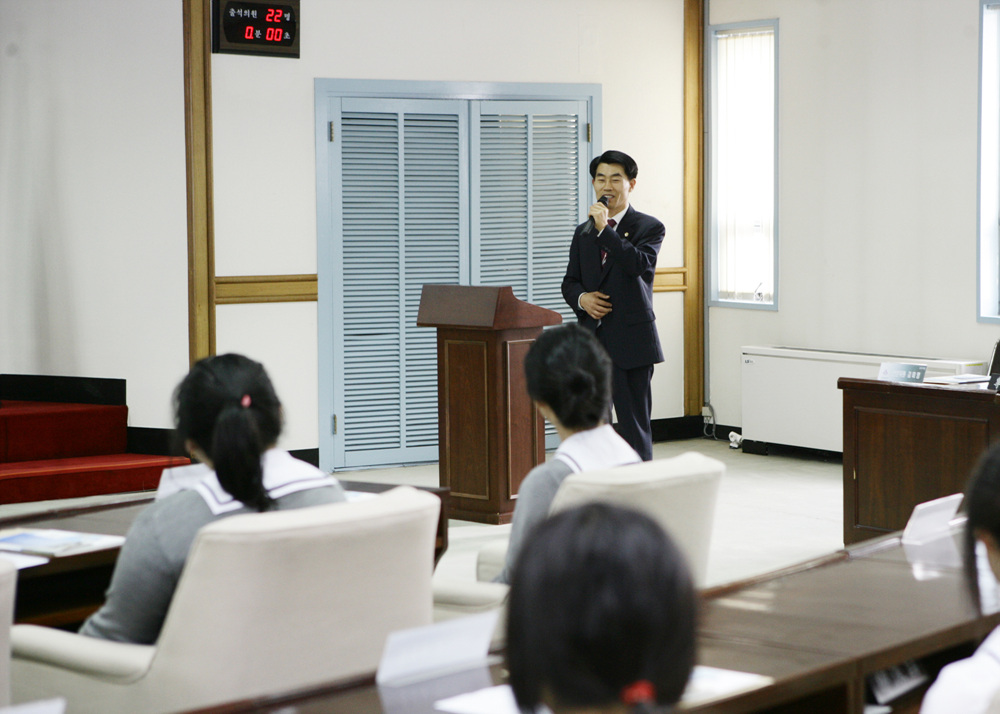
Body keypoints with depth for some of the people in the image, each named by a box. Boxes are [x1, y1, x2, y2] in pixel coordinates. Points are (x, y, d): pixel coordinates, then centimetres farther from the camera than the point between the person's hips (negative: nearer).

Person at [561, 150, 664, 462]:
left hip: (630, 341, -5)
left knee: (634, 424, -3)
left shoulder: (649, 227, 0)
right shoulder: (584, 232, 16)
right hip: (592, 339, 5)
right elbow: (570, 281, 18)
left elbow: (639, 265, -18)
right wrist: (582, 298, -4)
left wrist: (604, 229, -18)